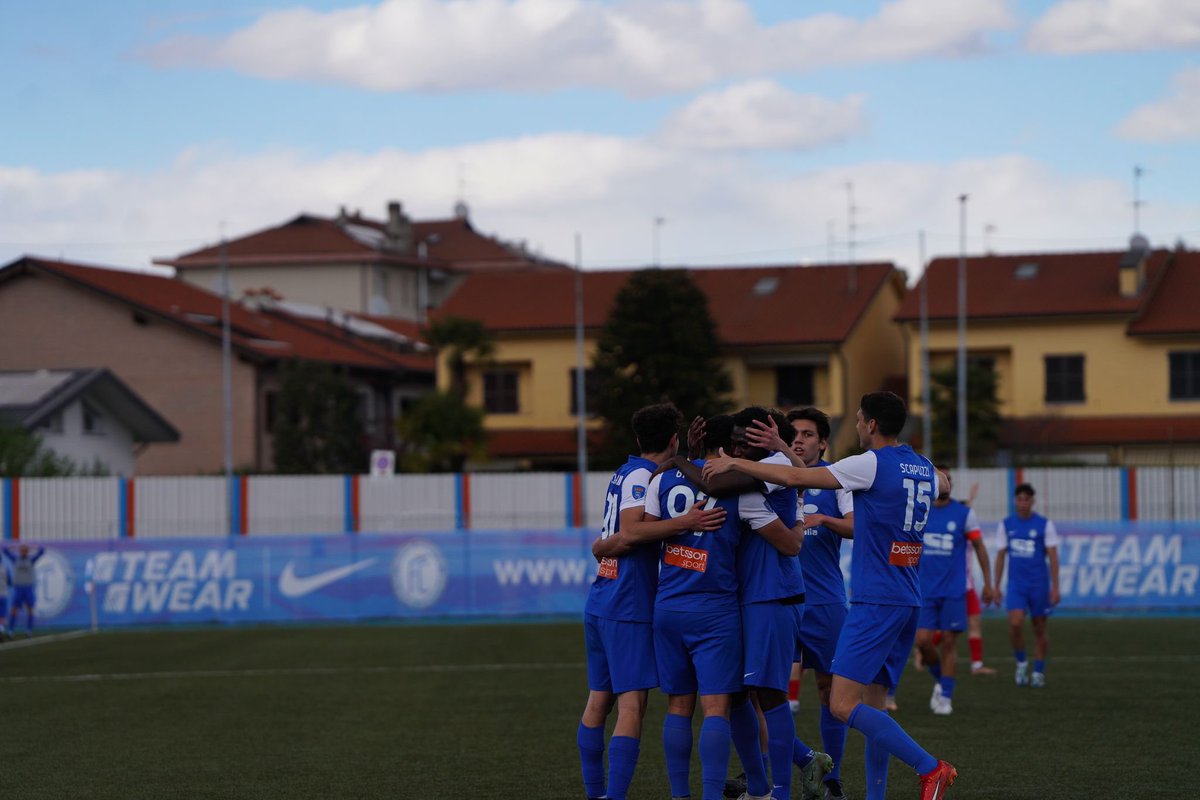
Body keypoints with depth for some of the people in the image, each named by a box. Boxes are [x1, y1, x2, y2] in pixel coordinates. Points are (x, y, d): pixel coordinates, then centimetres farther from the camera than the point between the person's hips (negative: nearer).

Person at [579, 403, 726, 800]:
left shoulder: (625, 473, 16)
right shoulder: (642, 477, -10)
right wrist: (684, 523, -28)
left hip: (599, 603, 9)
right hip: (629, 608, -9)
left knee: (598, 701, 13)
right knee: (632, 706, -10)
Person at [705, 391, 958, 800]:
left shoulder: (871, 464, -10)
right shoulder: (925, 470, 13)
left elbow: (796, 478, -8)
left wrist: (734, 463, 1)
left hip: (875, 601, -9)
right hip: (908, 602, 9)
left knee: (843, 704, -11)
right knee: (871, 704, 11)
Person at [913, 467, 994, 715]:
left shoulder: (964, 513, -1)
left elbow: (979, 547, 5)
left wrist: (988, 583, 3)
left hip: (953, 591, -1)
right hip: (925, 590, 1)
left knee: (949, 642, -2)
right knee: (922, 640, -7)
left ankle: (945, 697, 7)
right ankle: (939, 681, 19)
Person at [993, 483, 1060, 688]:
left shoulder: (1045, 525, -2)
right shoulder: (1005, 525, 5)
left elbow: (1053, 556, -3)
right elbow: (1000, 556, 10)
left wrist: (1055, 587, -9)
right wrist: (996, 587, 7)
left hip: (1039, 584, -1)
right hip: (1016, 584, 1)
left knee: (1039, 629, 5)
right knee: (1015, 623, -18)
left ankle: (1039, 672, 18)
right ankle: (1021, 663, 4)